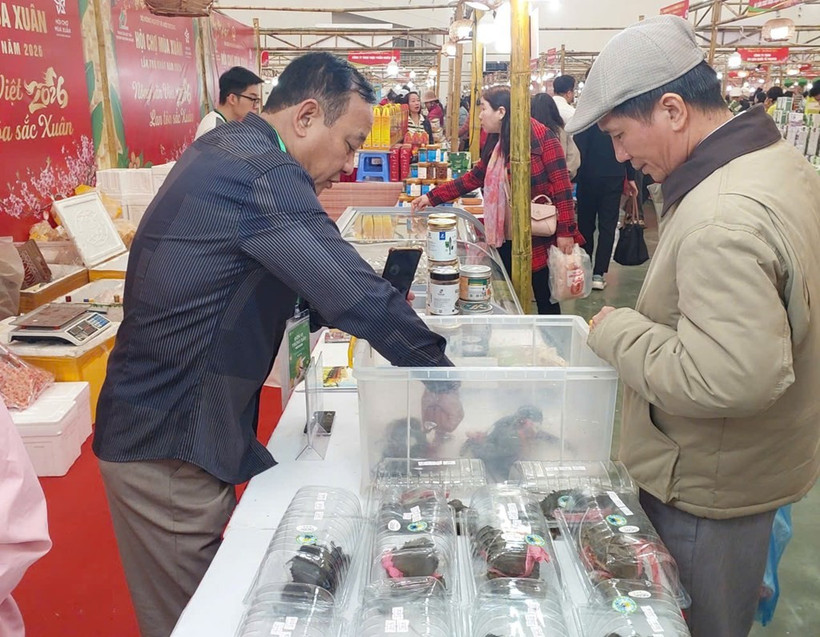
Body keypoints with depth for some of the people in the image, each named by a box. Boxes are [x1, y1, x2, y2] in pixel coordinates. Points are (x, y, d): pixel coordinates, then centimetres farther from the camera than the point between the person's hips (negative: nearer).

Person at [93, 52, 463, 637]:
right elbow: (357, 291, -23)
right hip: (170, 447, -10)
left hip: (153, 425, 10)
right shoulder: (262, 171, -21)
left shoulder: (224, 149, 12)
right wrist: (440, 376, -12)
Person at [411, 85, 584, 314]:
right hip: (505, 238, 7)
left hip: (539, 238, -7)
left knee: (546, 301, 6)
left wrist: (566, 231, -19)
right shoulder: (494, 143, 10)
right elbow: (472, 178, 15)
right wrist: (431, 197, 11)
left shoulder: (541, 136, -13)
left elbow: (561, 184, -15)